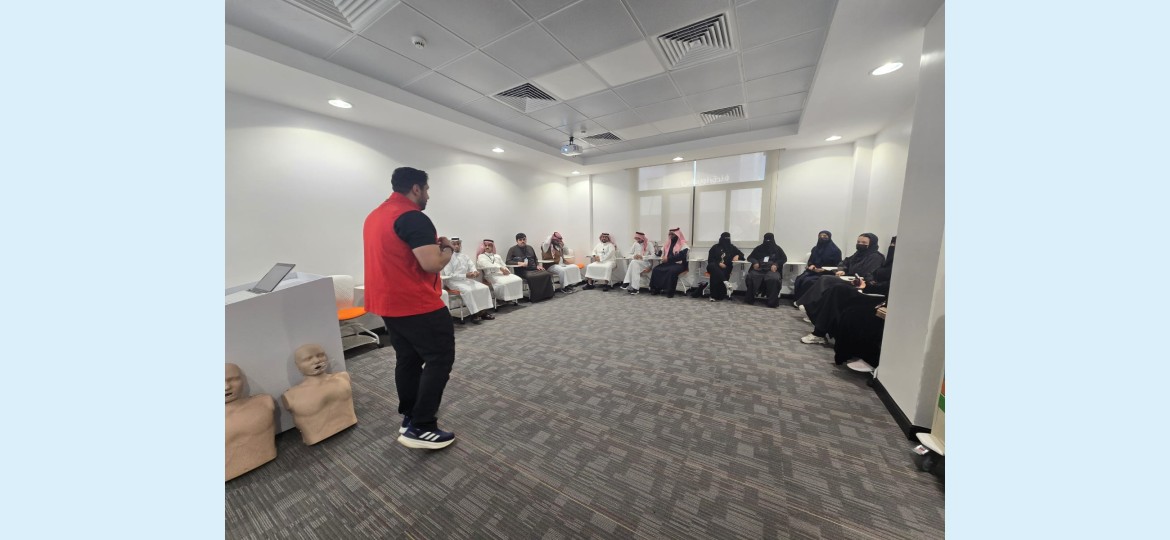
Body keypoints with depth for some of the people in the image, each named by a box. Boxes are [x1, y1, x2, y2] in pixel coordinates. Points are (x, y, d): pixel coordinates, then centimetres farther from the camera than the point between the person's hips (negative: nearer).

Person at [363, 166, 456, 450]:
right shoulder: (413, 217, -18)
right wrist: (447, 248, -6)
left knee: (408, 359, 18)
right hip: (418, 305, -10)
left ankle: (409, 418, 30)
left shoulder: (375, 216, 15)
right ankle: (421, 428, 6)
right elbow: (432, 263, -26)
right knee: (439, 359, 1)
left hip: (388, 302, 10)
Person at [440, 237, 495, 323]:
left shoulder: (465, 257, 16)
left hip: (467, 280, 6)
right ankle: (473, 314, -25)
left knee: (484, 288, -14)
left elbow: (472, 266, 9)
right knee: (468, 291, -34)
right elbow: (449, 275, -12)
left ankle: (483, 311, -13)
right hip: (454, 281, -6)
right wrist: (465, 276, -22)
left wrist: (475, 271, -17)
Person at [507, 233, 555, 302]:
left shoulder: (530, 248, 24)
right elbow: (508, 261, -2)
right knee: (532, 277, -38)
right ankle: (535, 297, -26)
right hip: (522, 270, -5)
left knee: (547, 274, -24)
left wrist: (538, 265, 6)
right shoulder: (513, 249, 8)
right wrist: (519, 263, -17)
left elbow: (535, 259, 29)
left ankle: (546, 294, -17)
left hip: (533, 269, 5)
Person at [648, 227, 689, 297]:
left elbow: (680, 257, -19)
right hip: (668, 263, 7)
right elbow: (663, 253, 22)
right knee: (656, 269, -16)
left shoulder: (683, 245, -6)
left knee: (672, 271, -38)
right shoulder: (669, 243, 17)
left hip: (679, 264, -6)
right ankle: (655, 289, -14)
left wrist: (668, 259, -20)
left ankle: (670, 291, -30)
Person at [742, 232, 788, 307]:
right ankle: (749, 299, -23)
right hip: (759, 269, 1)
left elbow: (784, 259, 10)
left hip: (772, 269, -1)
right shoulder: (759, 248, 21)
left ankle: (773, 302, -30)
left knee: (773, 279, -37)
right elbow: (750, 257, 18)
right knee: (750, 277, -32)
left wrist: (776, 264, -10)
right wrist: (755, 262, -6)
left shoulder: (777, 249, 18)